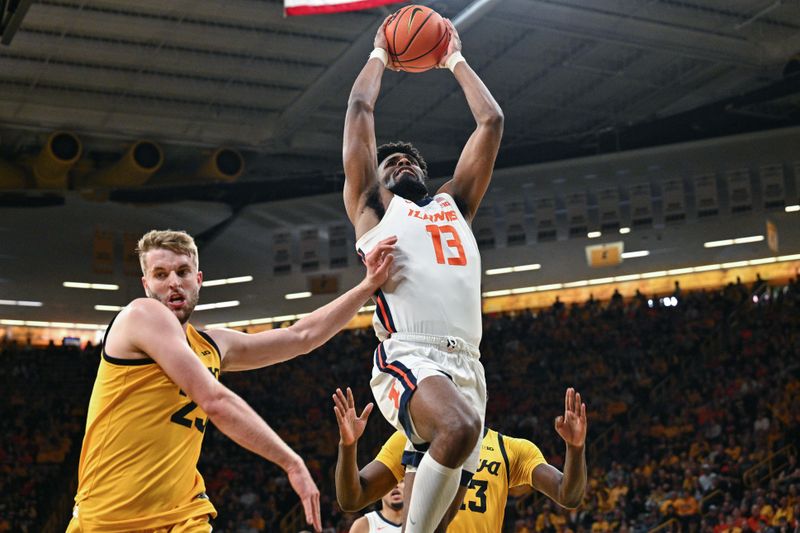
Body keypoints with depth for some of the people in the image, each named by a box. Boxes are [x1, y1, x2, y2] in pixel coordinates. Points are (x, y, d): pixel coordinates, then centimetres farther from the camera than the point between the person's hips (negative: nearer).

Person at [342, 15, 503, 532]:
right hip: (410, 358, -5)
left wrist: (456, 61, 37)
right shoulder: (373, 208, 17)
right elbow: (361, 108, 17)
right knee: (460, 426, -35)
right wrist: (380, 54, 31)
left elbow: (491, 121, 30)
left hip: (467, 366, 6)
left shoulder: (454, 205, 28)